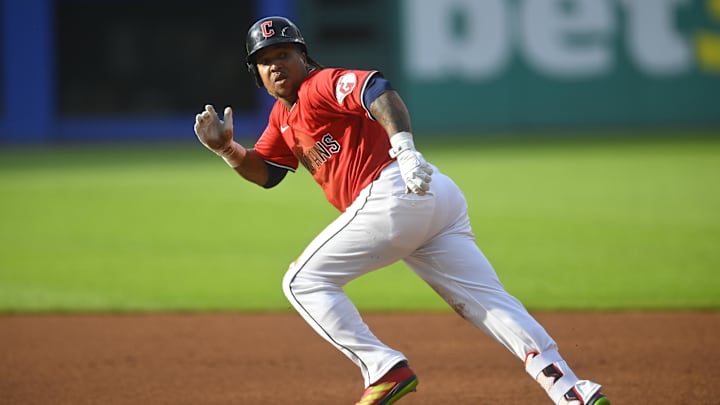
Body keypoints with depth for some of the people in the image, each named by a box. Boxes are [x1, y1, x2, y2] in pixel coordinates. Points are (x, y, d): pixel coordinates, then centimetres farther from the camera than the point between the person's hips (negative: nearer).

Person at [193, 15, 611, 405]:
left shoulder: (320, 85, -1)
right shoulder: (283, 115, 28)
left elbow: (376, 88, -20)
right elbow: (265, 172, 31)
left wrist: (405, 147, -36)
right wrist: (226, 147, 12)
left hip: (393, 194, -9)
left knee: (304, 282, 1)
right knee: (489, 300, -2)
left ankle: (385, 369, -9)